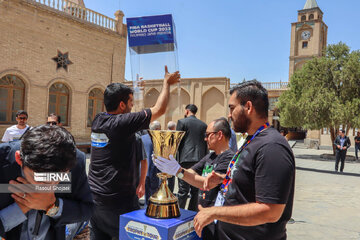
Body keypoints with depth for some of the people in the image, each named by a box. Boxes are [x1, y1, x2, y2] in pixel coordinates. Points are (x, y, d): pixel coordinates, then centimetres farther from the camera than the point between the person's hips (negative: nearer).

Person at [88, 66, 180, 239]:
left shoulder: (98, 121, 3)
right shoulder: (122, 123, -18)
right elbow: (159, 109, -13)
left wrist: (132, 88, 34)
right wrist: (167, 83, 4)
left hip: (94, 196, 8)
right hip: (117, 199, -8)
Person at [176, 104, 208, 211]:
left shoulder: (182, 122, -1)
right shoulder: (204, 125, 11)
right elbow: (206, 144, 11)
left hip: (185, 159, -4)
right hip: (200, 160, 4)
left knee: (183, 190, -2)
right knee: (196, 190, 11)